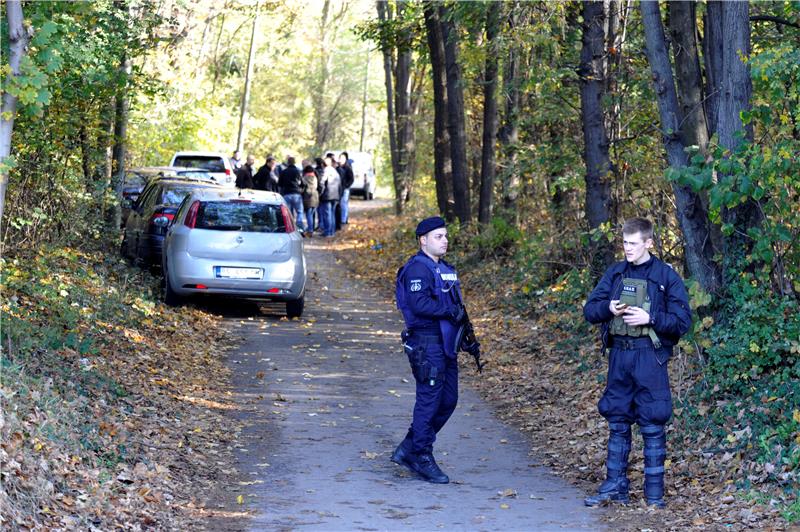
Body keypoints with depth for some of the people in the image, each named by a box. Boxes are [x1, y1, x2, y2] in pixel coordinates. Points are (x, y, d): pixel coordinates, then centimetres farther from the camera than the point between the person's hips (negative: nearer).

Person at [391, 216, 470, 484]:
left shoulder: (444, 268, 18)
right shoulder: (418, 268, -12)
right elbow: (420, 304, -24)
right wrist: (452, 311, -20)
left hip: (445, 343, 10)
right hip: (426, 343, -10)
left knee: (448, 400, 12)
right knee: (429, 400, -5)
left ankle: (407, 449, 19)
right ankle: (422, 458, 4)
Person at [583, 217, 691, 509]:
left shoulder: (666, 276, -4)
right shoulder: (615, 273, 8)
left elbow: (683, 320, -6)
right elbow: (590, 309, 7)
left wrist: (650, 318, -18)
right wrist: (608, 308, -13)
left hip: (650, 357, -4)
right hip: (619, 356, 4)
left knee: (653, 425, 0)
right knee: (617, 422, 10)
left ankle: (654, 492, 8)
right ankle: (614, 486, 18)